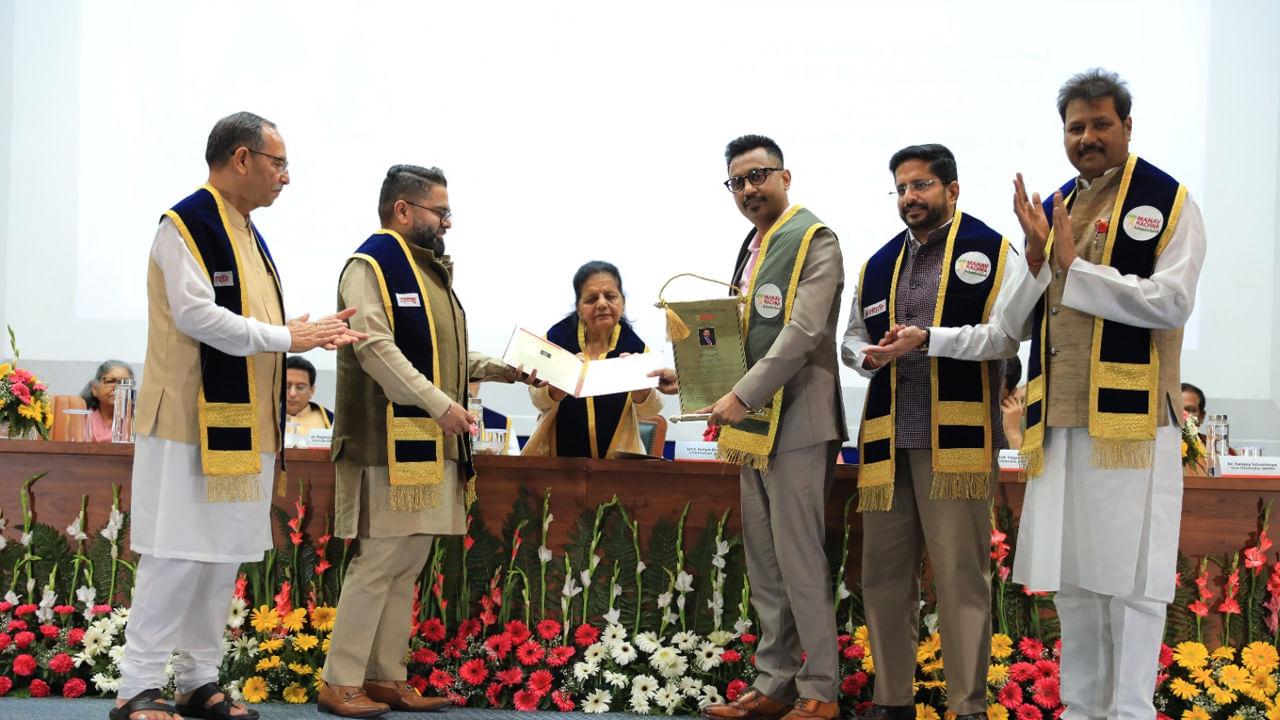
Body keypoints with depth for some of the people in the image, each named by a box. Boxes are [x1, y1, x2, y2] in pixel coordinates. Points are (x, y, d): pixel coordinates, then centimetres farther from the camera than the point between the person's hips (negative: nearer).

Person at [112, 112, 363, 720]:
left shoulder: (248, 234, 17)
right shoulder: (187, 225, -11)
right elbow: (195, 314, -21)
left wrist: (316, 334, 4)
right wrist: (285, 338, -15)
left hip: (244, 424, 9)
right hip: (194, 419, -9)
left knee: (223, 555, 11)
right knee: (179, 553, -8)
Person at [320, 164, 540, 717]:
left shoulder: (430, 269, 21)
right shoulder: (371, 265, -8)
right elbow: (375, 348, -19)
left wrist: (506, 369, 13)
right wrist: (438, 403, -24)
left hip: (432, 443, 9)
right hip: (392, 440, -9)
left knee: (409, 561, 10)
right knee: (380, 559, -8)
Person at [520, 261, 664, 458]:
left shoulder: (634, 345, 2)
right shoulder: (558, 336, 1)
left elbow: (650, 411, -5)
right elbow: (539, 400, -6)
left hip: (615, 459, 0)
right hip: (556, 454, 1)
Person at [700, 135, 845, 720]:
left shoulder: (814, 239, -7)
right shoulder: (751, 248, 19)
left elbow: (802, 333, -18)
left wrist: (743, 396, -23)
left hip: (796, 424, -9)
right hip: (752, 427, 9)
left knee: (799, 563, -6)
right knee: (764, 567, 12)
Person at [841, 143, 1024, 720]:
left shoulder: (990, 252, 2)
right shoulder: (880, 265, 20)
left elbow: (1007, 334, -10)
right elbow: (852, 339, 24)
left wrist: (927, 339, -18)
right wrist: (869, 355, 1)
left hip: (958, 436, -6)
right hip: (887, 438, 6)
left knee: (961, 575, -3)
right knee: (884, 574, 8)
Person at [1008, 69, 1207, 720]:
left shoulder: (1168, 202, 0)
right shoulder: (1052, 208, 16)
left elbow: (1173, 302, -13)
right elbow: (1025, 324, 14)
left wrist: (1075, 265, -12)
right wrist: (1037, 259, -4)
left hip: (1131, 419, -6)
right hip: (1060, 421, 6)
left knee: (1129, 578, -3)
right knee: (1069, 576, 11)